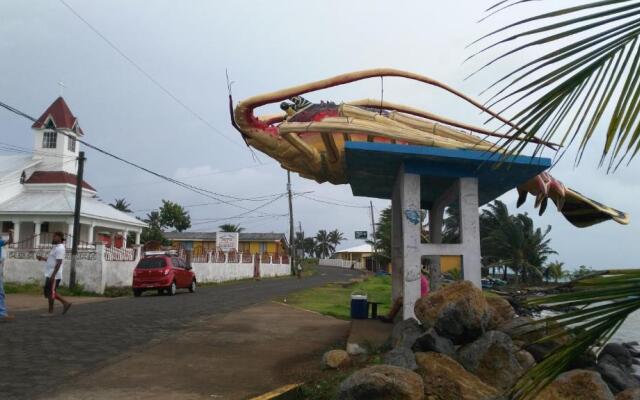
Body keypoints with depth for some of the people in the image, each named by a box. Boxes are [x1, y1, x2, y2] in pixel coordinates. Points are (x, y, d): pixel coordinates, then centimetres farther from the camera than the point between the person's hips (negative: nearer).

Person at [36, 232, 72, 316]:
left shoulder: (60, 248, -15)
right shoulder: (56, 247, 16)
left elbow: (58, 263, -22)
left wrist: (53, 275, -25)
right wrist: (43, 258, 17)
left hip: (54, 276, -10)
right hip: (49, 274, 10)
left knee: (50, 293, -2)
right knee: (51, 293, 13)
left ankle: (50, 312, 8)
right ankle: (65, 303, 19)